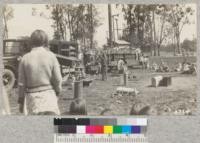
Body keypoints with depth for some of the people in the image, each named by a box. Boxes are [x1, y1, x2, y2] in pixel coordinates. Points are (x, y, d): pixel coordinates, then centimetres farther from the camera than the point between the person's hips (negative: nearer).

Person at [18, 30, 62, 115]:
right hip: (48, 95, -1)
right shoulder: (51, 56, -6)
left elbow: (21, 83, 0)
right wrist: (58, 91, 14)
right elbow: (57, 79, -5)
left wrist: (21, 101, 11)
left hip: (32, 97, 2)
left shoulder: (25, 59, -3)